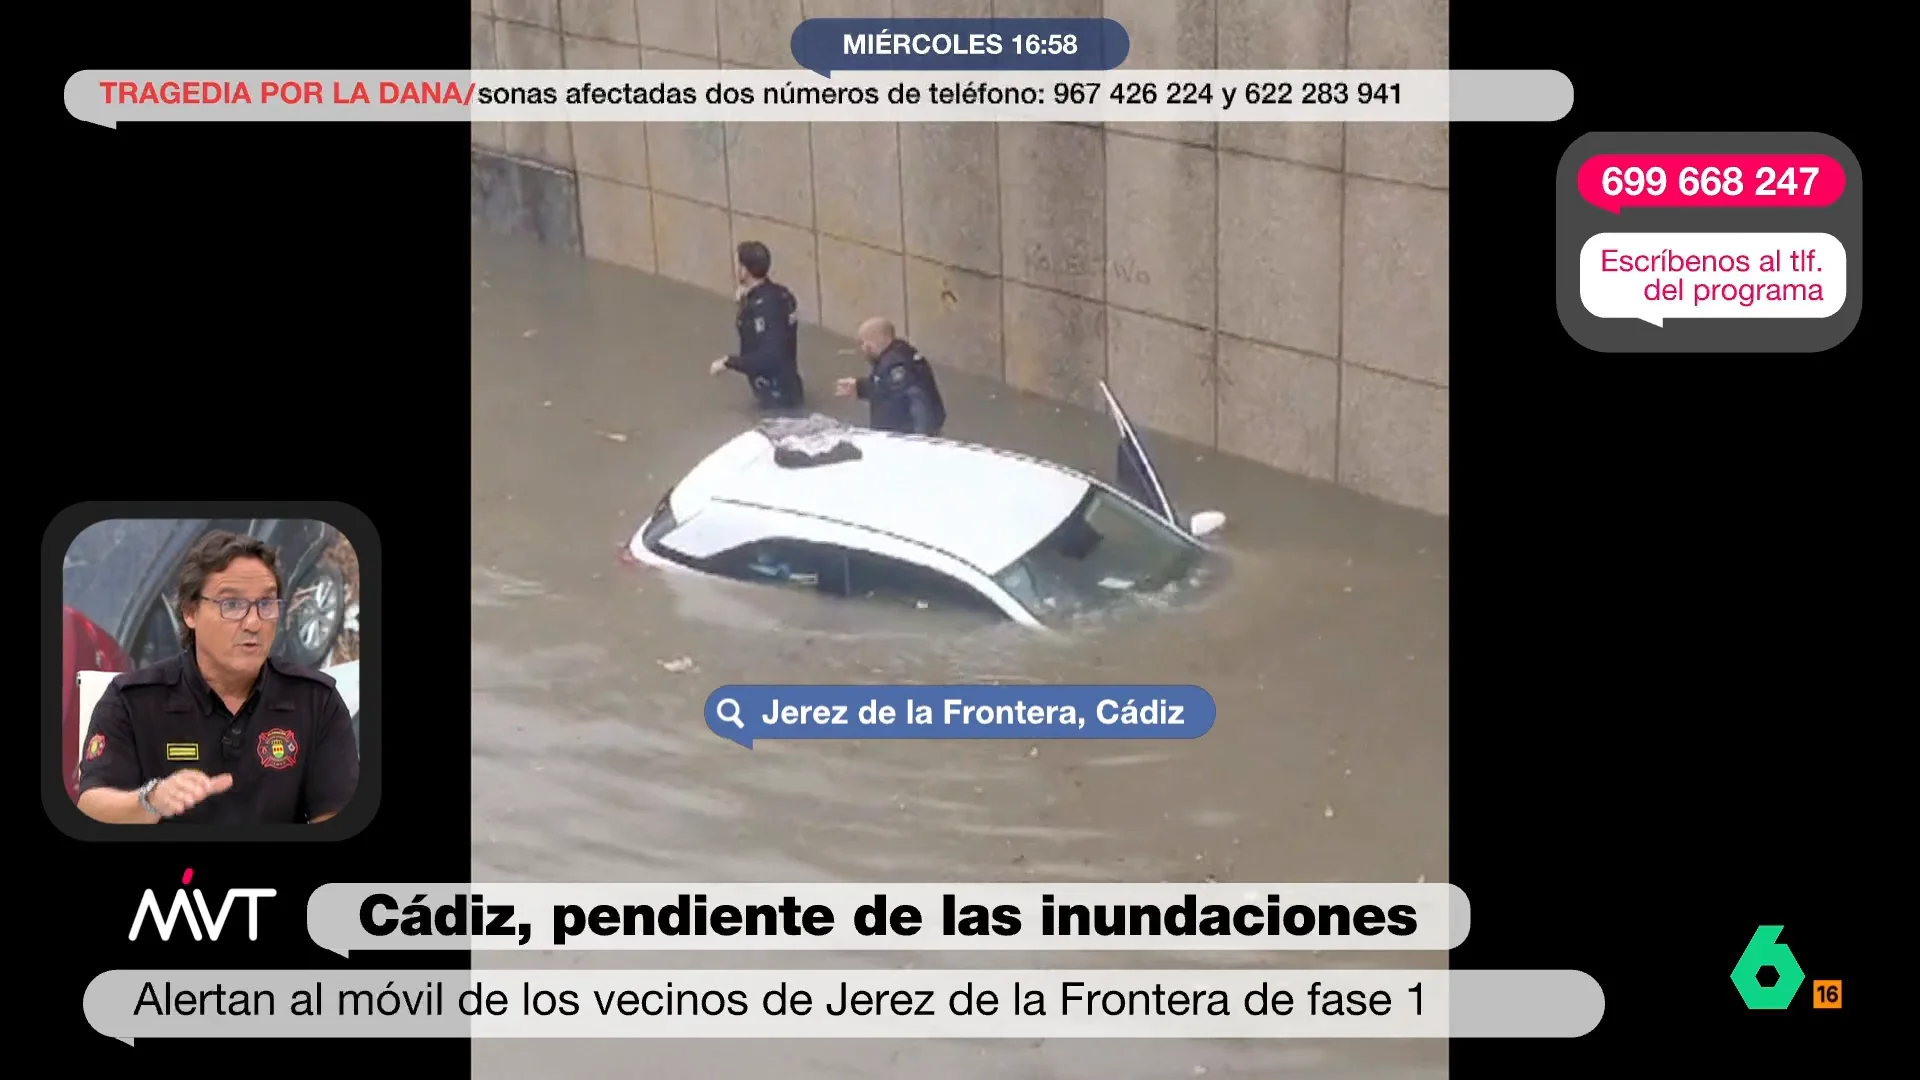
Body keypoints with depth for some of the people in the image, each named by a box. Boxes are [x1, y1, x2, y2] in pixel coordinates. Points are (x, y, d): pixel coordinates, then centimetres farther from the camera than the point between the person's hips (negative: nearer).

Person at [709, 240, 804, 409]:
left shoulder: (761, 307, -26)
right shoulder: (778, 294, 2)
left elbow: (766, 358, -31)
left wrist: (728, 363, -18)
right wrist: (747, 299, 5)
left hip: (776, 397, -10)